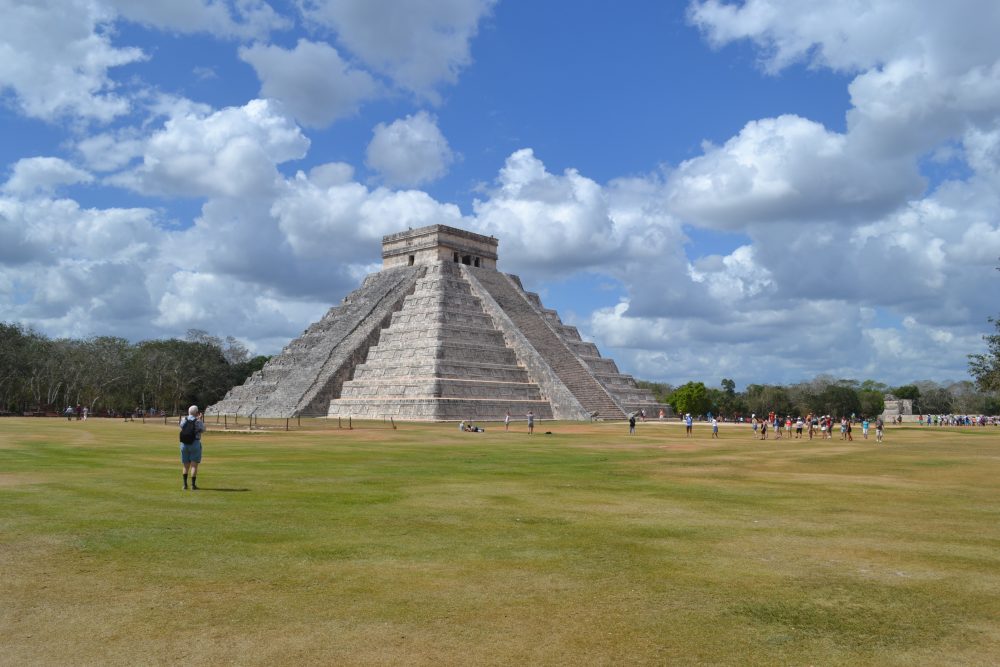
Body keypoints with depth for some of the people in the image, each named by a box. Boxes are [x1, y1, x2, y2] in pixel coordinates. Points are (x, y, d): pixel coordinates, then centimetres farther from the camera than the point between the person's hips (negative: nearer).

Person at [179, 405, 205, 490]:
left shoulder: (183, 420, 0)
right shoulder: (198, 421, -9)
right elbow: (203, 430, 7)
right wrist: (201, 420, 15)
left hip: (184, 444, 4)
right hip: (195, 444, -4)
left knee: (186, 465, 14)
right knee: (194, 465, 0)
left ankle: (185, 484, 11)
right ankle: (193, 485, -3)